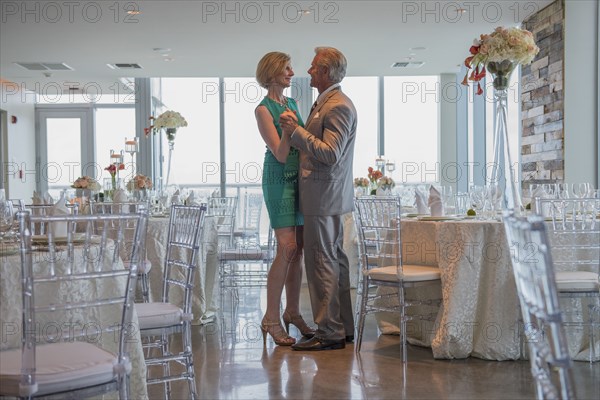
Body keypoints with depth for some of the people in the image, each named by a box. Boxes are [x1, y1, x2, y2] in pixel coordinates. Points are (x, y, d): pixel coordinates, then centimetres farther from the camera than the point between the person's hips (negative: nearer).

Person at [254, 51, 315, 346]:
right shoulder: (263, 109, -8)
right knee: (286, 249, -12)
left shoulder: (292, 104, 14)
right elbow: (280, 153, -14)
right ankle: (271, 319, -5)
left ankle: (292, 312, 17)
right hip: (279, 180, -7)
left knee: (298, 249, 7)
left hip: (300, 179, 7)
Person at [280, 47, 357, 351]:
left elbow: (330, 154, -22)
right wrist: (296, 130, 13)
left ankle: (329, 333, -2)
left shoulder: (338, 106, -15)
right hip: (328, 197, 11)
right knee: (335, 261, 13)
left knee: (322, 263, -7)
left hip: (324, 196, -11)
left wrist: (297, 131, -19)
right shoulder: (324, 103, 18)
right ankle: (343, 328, 22)